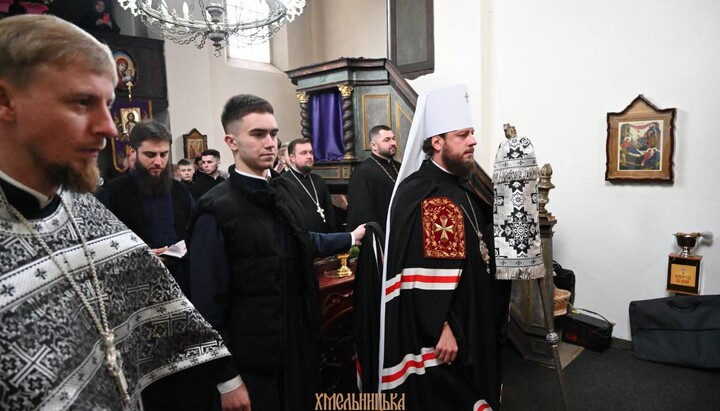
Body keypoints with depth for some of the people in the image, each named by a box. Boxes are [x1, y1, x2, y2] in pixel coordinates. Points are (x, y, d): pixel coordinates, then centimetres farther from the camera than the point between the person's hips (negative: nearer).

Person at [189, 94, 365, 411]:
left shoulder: (280, 190, 3)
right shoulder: (216, 209, -18)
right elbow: (209, 303, -16)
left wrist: (351, 238, 22)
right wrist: (227, 379, -13)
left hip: (300, 343, 7)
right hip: (252, 360, -6)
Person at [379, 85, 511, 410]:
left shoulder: (467, 184, 7)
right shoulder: (417, 194, -20)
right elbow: (419, 272, -25)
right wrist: (440, 328, -24)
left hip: (477, 322, 9)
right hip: (441, 332, -8)